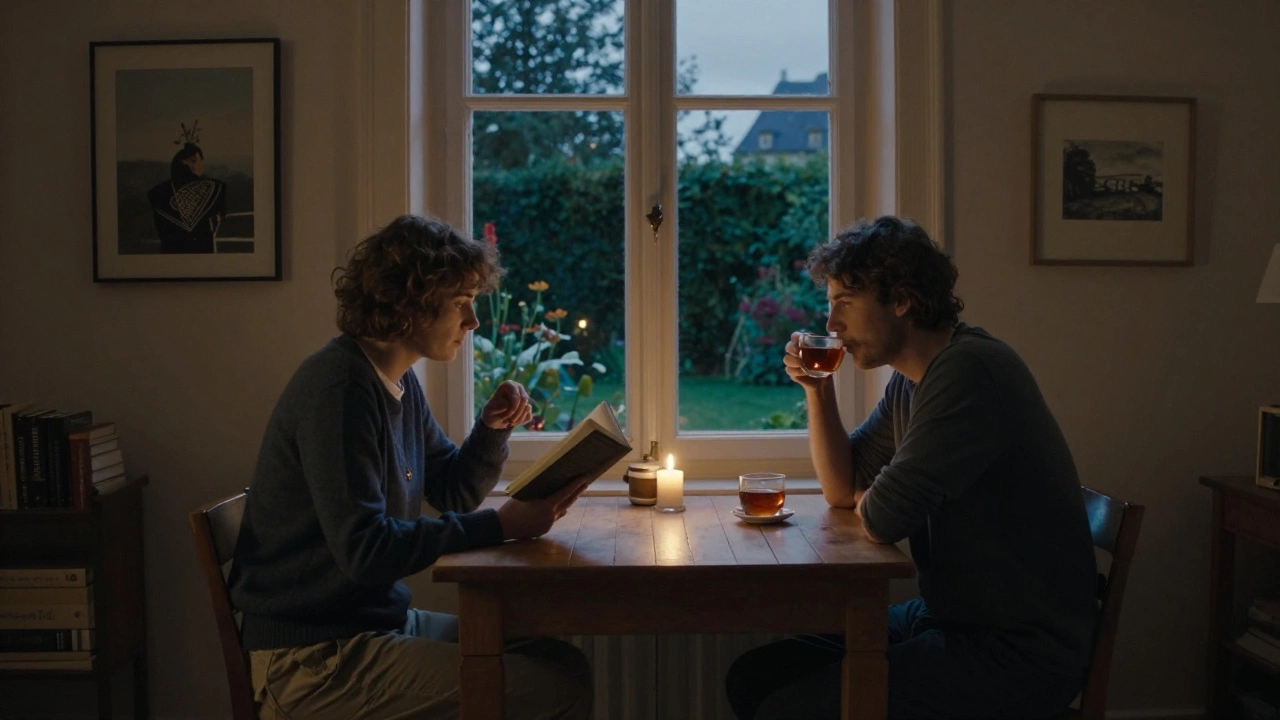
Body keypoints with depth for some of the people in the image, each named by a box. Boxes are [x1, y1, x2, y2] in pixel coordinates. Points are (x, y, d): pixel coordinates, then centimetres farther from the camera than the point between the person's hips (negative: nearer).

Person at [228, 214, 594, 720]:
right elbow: (364, 550, -26)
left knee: (564, 664, 8)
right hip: (316, 659, -10)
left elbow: (451, 493, 18)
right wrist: (499, 526, -22)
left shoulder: (400, 383, 10)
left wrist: (492, 428, 0)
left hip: (381, 618, 10)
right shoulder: (338, 387, -20)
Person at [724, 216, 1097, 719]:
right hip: (948, 617, 9)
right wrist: (817, 390, 4)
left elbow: (881, 520, -25)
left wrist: (869, 501, -1)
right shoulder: (910, 380, 9)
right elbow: (841, 488, 17)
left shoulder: (969, 369, -22)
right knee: (752, 677, 3)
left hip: (1018, 655, -9)